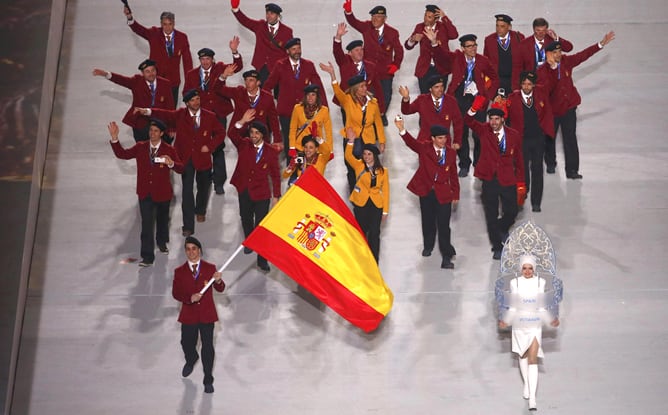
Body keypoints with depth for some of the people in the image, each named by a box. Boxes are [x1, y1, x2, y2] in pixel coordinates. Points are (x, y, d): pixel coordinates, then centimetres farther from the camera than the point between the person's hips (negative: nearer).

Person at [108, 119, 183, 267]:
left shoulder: (169, 150, -8)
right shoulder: (140, 147, -2)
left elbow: (181, 169, -12)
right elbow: (122, 154, -6)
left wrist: (171, 163, -33)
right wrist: (114, 139, -19)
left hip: (163, 193, 0)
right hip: (145, 193, 0)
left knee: (162, 219, 22)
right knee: (146, 225, -5)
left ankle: (162, 242, 49)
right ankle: (147, 257, -3)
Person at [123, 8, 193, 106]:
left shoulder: (182, 37, 0)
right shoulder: (154, 34, -3)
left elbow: (187, 60, 2)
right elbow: (138, 29, -19)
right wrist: (130, 17, -39)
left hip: (173, 81, 1)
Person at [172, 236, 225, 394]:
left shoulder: (210, 268, -3)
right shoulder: (179, 272, -2)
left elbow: (220, 289, -5)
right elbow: (175, 293, -4)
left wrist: (218, 281, -28)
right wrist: (190, 298, -22)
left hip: (207, 314, -1)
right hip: (188, 315, 1)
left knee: (207, 347, 1)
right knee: (187, 343, 15)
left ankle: (208, 380, 15)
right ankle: (191, 360, 52)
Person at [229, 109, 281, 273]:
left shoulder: (271, 152, -6)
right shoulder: (244, 145, -3)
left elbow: (275, 175, -1)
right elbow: (232, 135, -23)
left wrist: (276, 196, -2)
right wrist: (242, 122, -38)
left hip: (262, 193, -3)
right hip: (244, 191, 3)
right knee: (246, 219, 23)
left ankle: (262, 260, 0)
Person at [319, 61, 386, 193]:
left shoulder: (373, 102, -1)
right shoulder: (348, 101, -8)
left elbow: (378, 123, 7)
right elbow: (337, 91, -27)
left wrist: (382, 141, 7)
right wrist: (332, 74, -42)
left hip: (368, 141, 1)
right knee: (352, 170, 9)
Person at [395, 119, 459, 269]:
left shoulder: (451, 152, 1)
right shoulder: (424, 148, -4)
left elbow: (453, 175, 7)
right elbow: (411, 142, -22)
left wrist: (456, 194, 8)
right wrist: (402, 130, -42)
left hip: (443, 193, -1)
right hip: (426, 192, 1)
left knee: (444, 225, -4)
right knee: (428, 221, 16)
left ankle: (446, 256, 1)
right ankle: (428, 246, 40)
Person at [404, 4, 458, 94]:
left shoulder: (443, 26, 0)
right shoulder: (419, 27, 6)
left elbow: (454, 35, -21)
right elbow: (407, 46, 6)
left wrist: (444, 18, -19)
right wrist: (413, 39, -17)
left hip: (441, 68, -2)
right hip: (424, 69, 2)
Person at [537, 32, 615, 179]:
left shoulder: (567, 61, -4)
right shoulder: (542, 71, -17)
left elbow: (584, 54, 2)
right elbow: (547, 88, -33)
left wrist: (601, 44, -1)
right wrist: (552, 67, -38)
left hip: (569, 106, 2)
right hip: (552, 109, -2)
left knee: (570, 139, -1)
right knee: (549, 138, 15)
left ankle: (572, 170, 4)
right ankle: (551, 164, 40)